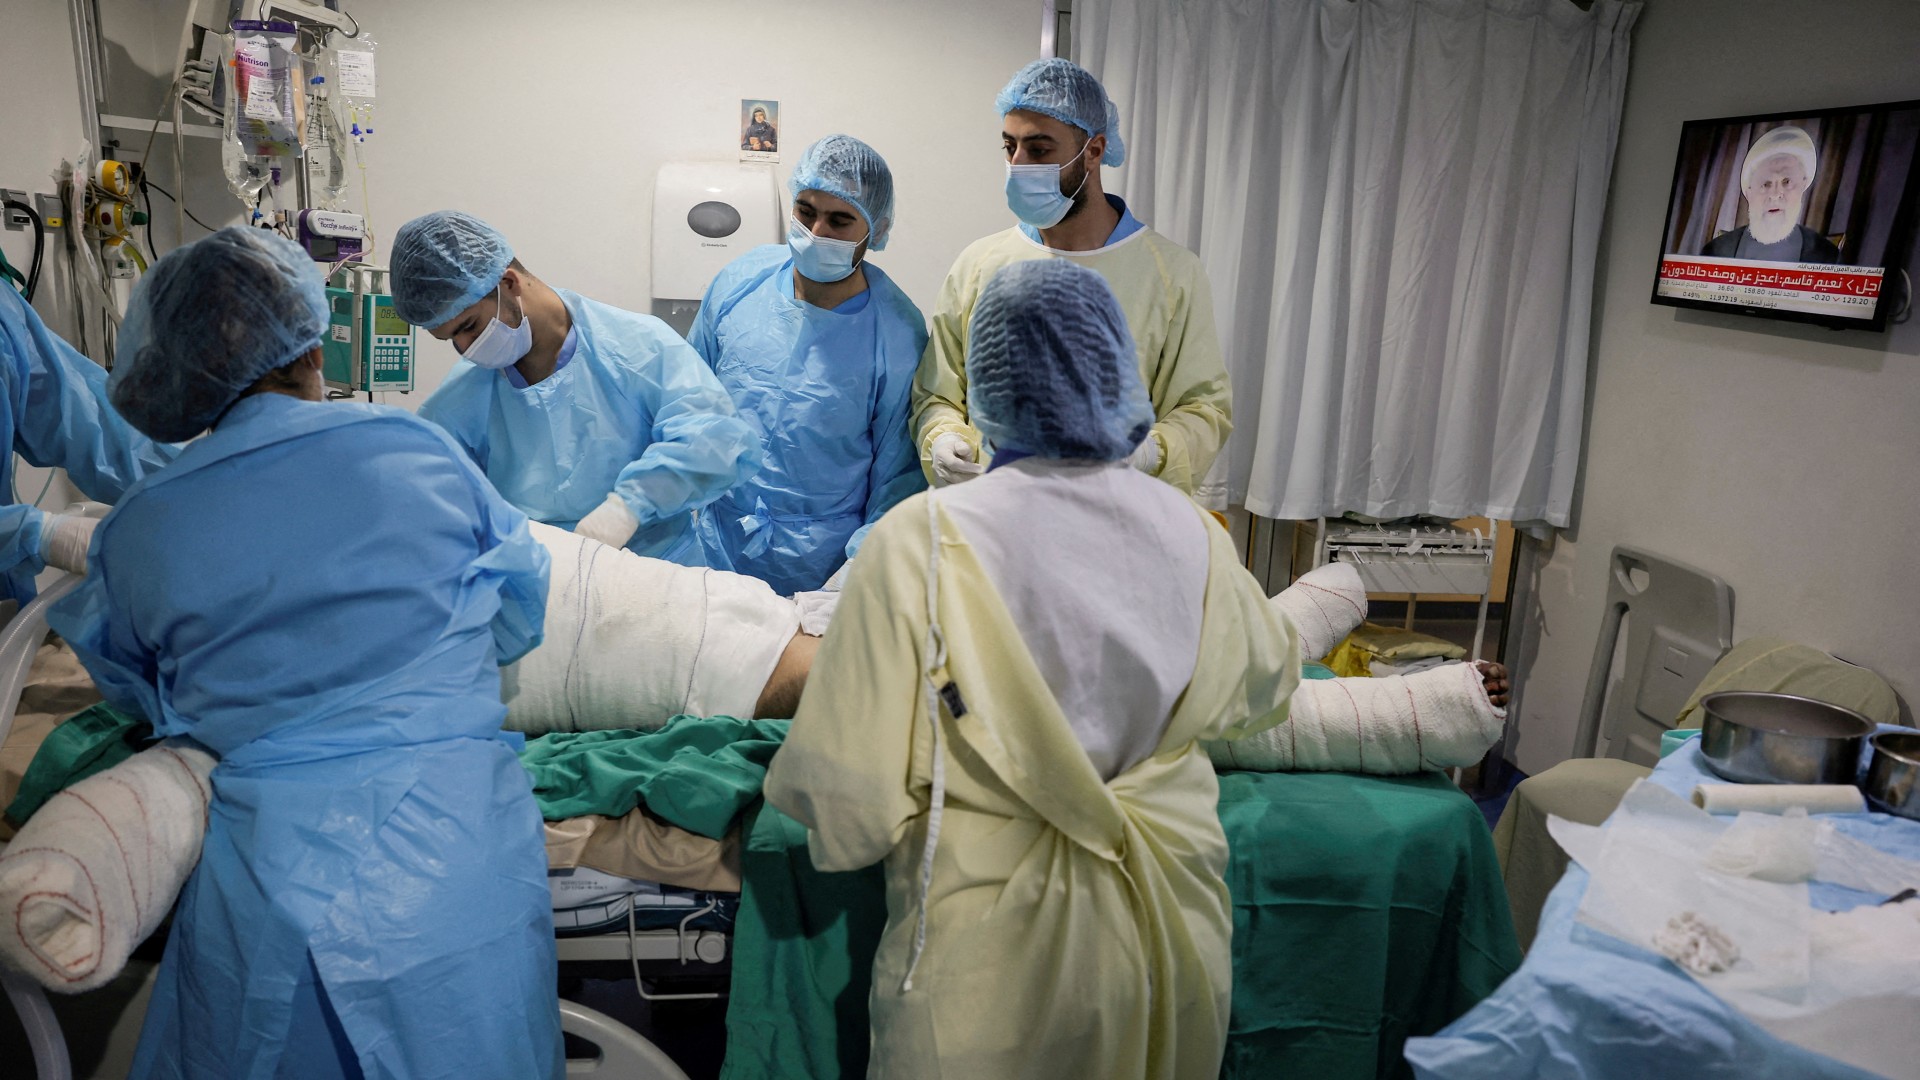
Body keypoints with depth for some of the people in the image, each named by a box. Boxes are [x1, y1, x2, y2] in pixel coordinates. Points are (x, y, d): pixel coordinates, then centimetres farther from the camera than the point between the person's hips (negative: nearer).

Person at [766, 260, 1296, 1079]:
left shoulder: (924, 542, -19)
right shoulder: (1191, 536, -7)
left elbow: (847, 802, -19)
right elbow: (1266, 682, 13)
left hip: (991, 956, -3)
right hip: (1168, 946, 4)